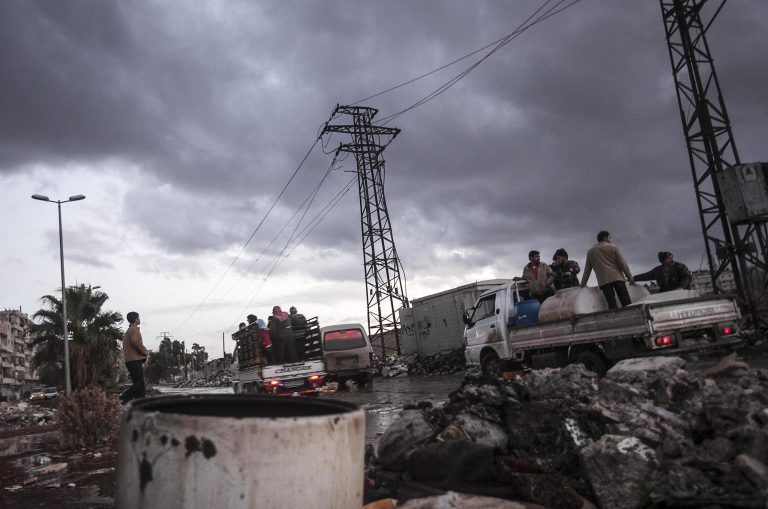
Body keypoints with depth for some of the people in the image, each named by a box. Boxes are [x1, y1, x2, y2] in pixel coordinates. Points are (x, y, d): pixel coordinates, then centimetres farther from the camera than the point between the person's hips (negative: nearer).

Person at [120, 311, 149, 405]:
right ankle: (122, 400, -20)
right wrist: (145, 351, -11)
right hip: (135, 360, -10)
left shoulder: (129, 330, 25)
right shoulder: (134, 329, -7)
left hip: (130, 361, 10)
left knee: (139, 384, 9)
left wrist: (143, 351, 14)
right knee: (139, 384, -13)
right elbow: (135, 341, -22)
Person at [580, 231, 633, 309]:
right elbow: (622, 263, 4)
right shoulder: (613, 247, 10)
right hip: (617, 277, -1)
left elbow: (587, 271, 21)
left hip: (603, 281, 2)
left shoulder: (590, 252, 19)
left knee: (612, 305, -8)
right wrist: (629, 276, 11)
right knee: (626, 303, -4)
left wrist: (583, 284, 26)